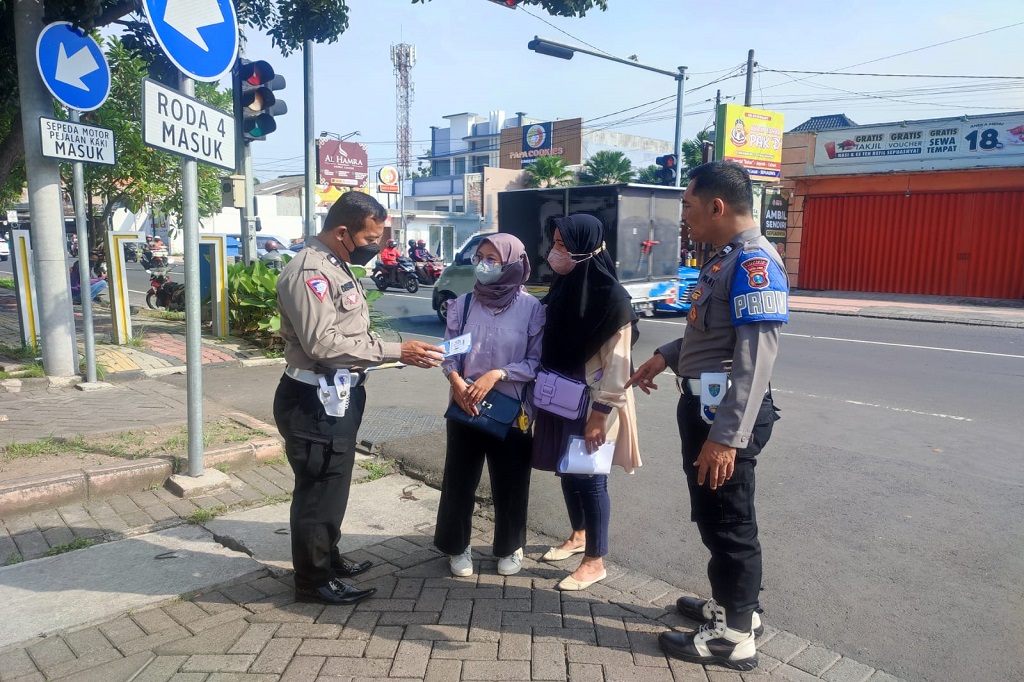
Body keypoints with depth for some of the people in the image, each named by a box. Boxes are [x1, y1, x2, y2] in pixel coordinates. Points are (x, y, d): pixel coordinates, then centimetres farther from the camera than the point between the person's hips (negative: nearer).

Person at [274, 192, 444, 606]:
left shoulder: (337, 267, 12)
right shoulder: (309, 272, -20)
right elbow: (323, 343, -28)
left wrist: (398, 352, 7)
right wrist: (395, 351, -27)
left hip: (337, 397, 10)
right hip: (314, 402, -10)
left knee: (333, 486, 22)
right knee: (318, 490, 4)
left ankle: (328, 558, 39)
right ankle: (313, 580, 21)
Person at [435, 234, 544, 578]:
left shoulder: (531, 308, -9)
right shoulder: (463, 304, -1)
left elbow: (536, 361, -8)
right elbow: (449, 351, 2)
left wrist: (497, 374, -19)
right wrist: (456, 380, -16)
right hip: (465, 406, 2)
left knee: (510, 484, 11)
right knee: (459, 479, 10)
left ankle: (509, 548, 33)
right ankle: (457, 546, 31)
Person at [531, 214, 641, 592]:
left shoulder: (612, 297, -18)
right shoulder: (564, 286, 4)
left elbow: (616, 364, -18)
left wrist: (599, 415, -18)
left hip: (593, 403, -7)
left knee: (590, 477, 2)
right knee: (567, 470, 18)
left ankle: (595, 562, 18)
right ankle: (578, 536, 39)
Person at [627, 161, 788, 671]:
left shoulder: (754, 262, -20)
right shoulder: (724, 258, 12)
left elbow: (755, 359, -27)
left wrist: (727, 436, -29)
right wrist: (666, 356, 19)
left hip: (726, 413, -10)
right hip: (705, 404, 10)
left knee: (728, 523, 3)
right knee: (714, 517, 21)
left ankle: (734, 638, 19)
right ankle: (731, 605, 39)